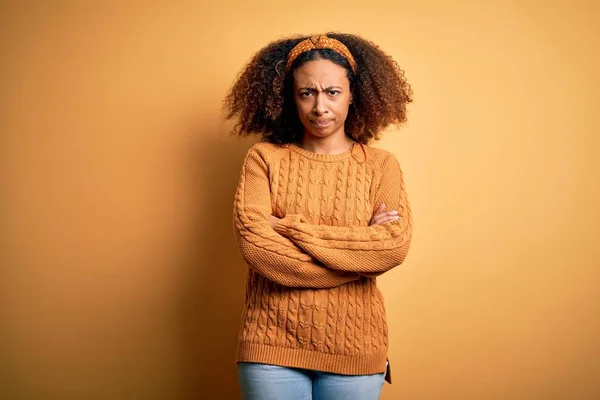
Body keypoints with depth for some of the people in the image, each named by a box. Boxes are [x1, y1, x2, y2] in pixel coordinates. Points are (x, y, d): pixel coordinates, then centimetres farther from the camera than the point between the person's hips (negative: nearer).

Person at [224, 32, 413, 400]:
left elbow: (396, 246, -12)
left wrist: (292, 229, -14)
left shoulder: (381, 165, 2)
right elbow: (253, 242, -13)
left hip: (355, 348, 1)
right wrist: (359, 248, -14)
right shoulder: (264, 158, 0)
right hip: (271, 344, 0)